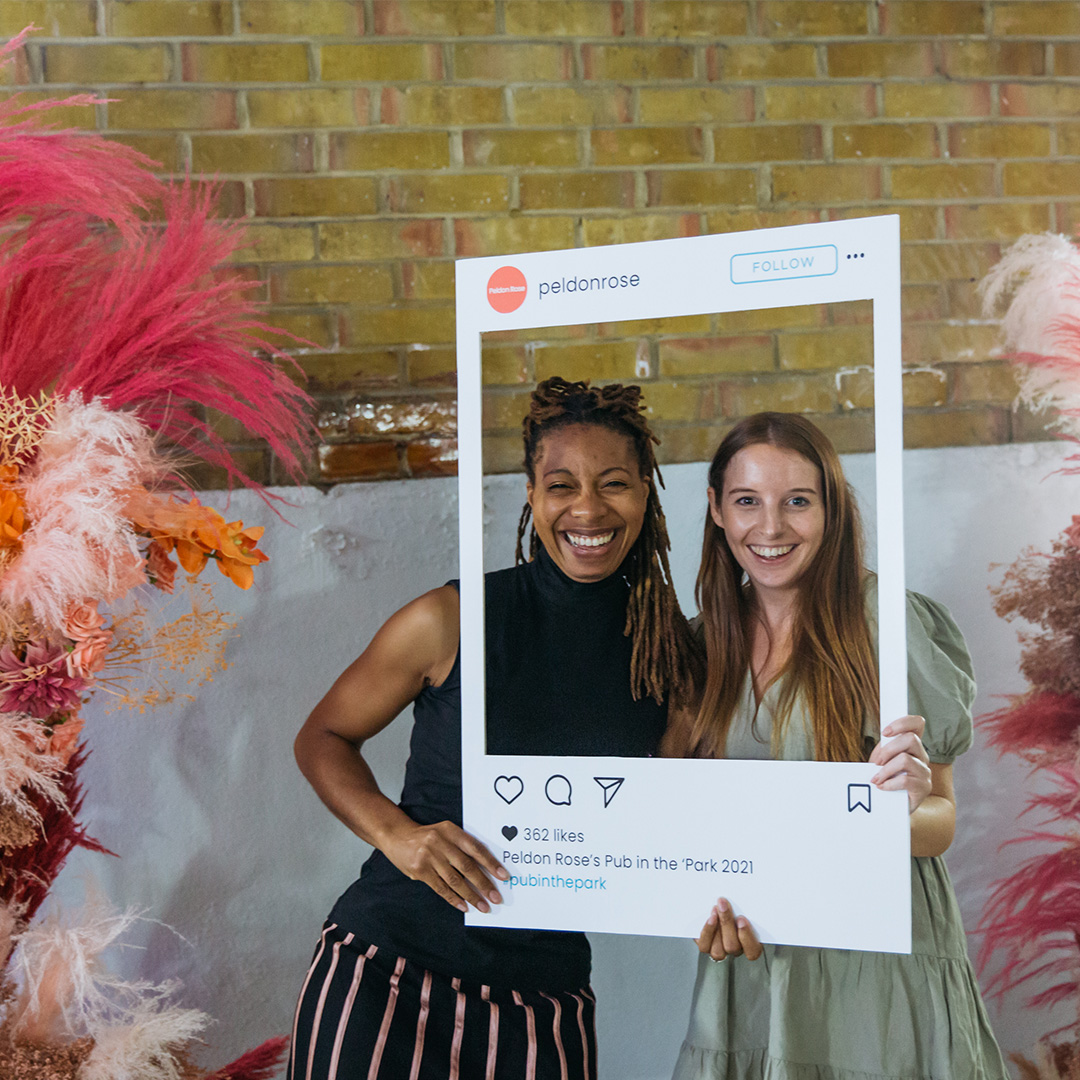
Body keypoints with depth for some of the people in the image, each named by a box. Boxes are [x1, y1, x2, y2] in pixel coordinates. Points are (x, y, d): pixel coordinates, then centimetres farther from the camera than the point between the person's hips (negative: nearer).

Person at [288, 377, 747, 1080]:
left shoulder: (675, 652, 1)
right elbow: (323, 738, 5)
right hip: (384, 973, -2)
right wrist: (396, 833, -13)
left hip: (545, 1000, 2)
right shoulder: (450, 621, -7)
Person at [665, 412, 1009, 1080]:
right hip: (748, 968, 4)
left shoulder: (892, 623, -9)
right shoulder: (703, 643, 4)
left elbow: (941, 821, -6)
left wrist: (905, 809, -29)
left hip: (878, 968, -4)